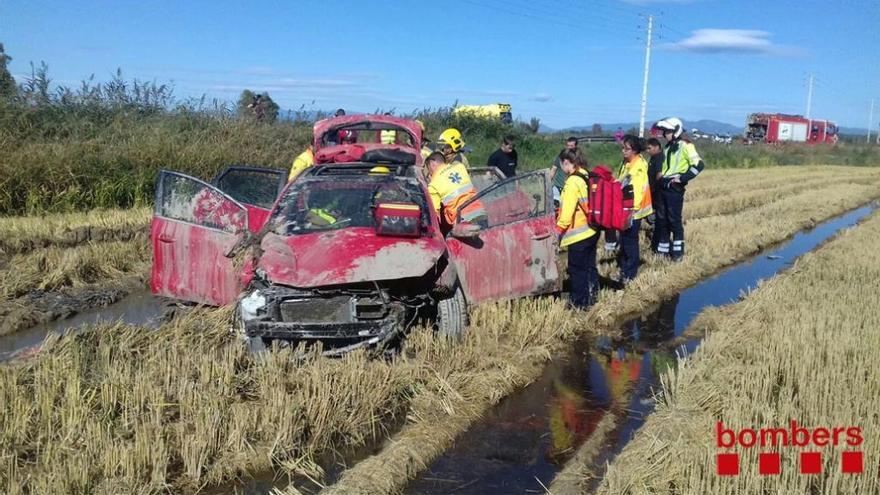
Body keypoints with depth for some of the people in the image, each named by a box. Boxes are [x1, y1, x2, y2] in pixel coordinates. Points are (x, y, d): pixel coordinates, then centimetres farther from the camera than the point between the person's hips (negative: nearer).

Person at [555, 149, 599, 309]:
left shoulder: (573, 182, -19)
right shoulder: (586, 176, 6)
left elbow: (567, 211, -22)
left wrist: (558, 230, -12)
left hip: (578, 233, -9)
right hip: (591, 230, 9)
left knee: (576, 269, 3)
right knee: (590, 265, 19)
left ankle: (579, 302, 12)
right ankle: (592, 296, 31)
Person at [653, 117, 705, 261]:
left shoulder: (685, 145, -10)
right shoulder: (669, 146, 15)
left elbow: (699, 164, -18)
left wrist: (682, 178, -17)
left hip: (675, 189, -8)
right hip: (664, 187, 8)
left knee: (674, 220, -4)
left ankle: (678, 251, 5)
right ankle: (663, 249, 19)